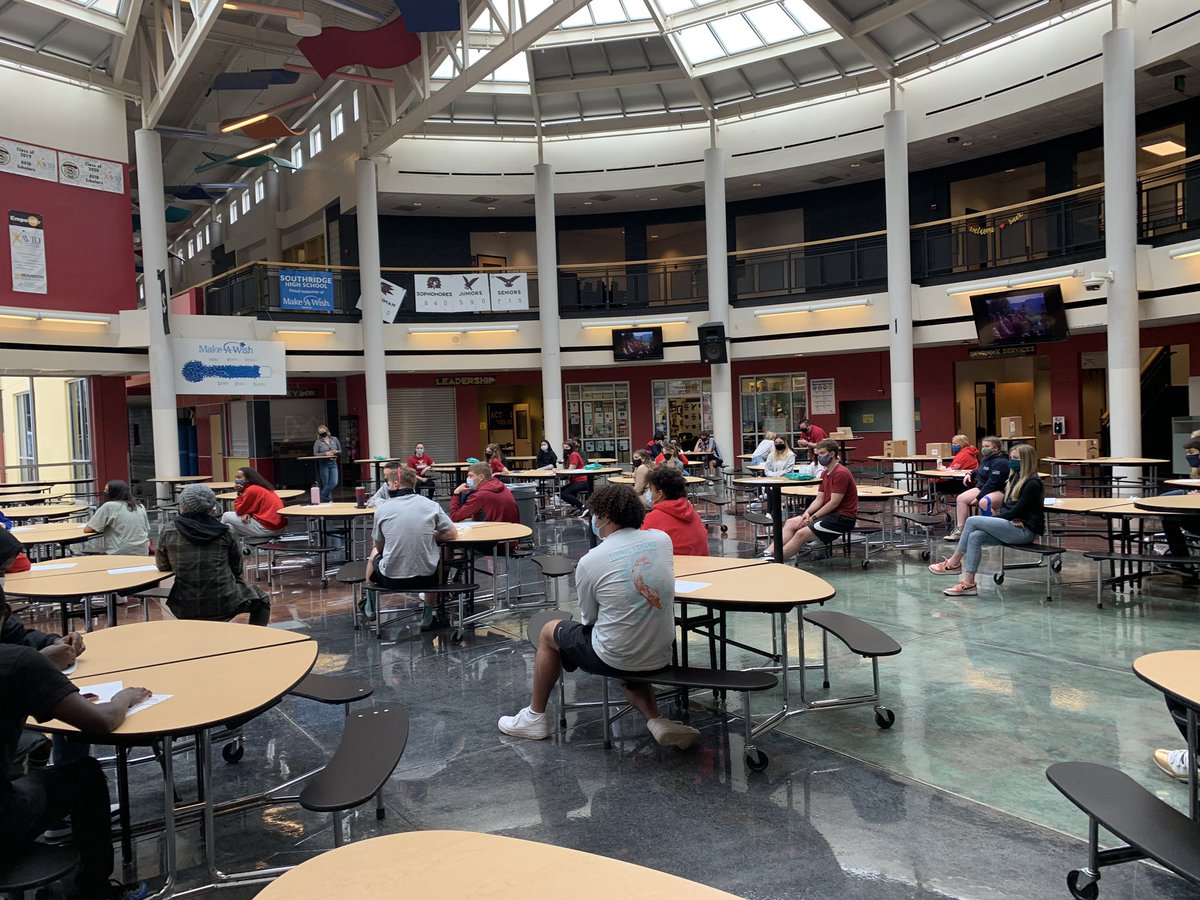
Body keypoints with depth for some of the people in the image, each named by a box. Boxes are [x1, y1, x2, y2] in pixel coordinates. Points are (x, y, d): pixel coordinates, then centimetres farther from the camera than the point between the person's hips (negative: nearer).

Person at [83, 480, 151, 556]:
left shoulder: (108, 506, -6)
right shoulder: (141, 507, 10)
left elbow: (86, 529, -1)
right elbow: (147, 531, 19)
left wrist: (101, 527, 15)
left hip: (120, 554, -6)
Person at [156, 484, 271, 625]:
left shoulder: (168, 533, -4)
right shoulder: (224, 532, -4)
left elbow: (162, 566, 10)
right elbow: (237, 568, 6)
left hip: (186, 610, 2)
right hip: (225, 605, -2)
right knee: (262, 601, 24)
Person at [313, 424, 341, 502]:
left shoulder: (334, 439, 8)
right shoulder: (318, 442, 0)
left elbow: (340, 450, 15)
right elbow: (315, 454, -3)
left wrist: (336, 452, -6)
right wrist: (325, 453, -14)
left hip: (333, 464, 3)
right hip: (324, 464, -3)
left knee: (334, 483, -6)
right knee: (326, 484, 0)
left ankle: (322, 497, 9)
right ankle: (329, 500, 11)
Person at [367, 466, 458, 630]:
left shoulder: (382, 509, -4)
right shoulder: (431, 505, -4)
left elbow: (379, 546, 8)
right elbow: (453, 534, 4)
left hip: (391, 579, 0)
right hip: (426, 578, 0)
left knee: (374, 553, 33)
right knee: (439, 554, 34)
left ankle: (369, 607, 52)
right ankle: (428, 616, 33)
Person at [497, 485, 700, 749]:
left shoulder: (589, 562, -16)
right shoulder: (662, 540, -5)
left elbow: (588, 619, -2)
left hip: (615, 659, -4)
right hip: (661, 656, 5)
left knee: (549, 632, 21)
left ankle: (535, 717, 34)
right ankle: (656, 720, 12)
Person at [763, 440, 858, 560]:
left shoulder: (841, 473, -17)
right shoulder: (825, 473, 14)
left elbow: (834, 502, -20)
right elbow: (819, 499, 11)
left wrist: (813, 517, -15)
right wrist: (807, 513, -7)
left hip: (843, 517, -10)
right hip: (830, 513, 10)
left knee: (802, 533, -23)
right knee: (790, 523, -1)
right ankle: (769, 553, -13)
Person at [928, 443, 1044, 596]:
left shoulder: (1032, 483, -12)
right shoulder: (1015, 478, 16)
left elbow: (1017, 511, -16)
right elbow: (1006, 506, 15)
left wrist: (996, 516, -4)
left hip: (1026, 530, -8)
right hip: (1013, 527, 8)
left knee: (973, 521, -19)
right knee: (974, 537, -17)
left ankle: (954, 563, -7)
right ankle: (968, 582, -20)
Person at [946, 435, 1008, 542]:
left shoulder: (1000, 462, -17)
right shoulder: (985, 459, 14)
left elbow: (992, 483, -23)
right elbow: (978, 471, 37)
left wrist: (978, 498, -22)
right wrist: (970, 474, 15)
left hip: (999, 491, -10)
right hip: (982, 488, 10)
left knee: (984, 502, -38)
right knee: (961, 498, -4)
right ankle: (960, 529, -4)